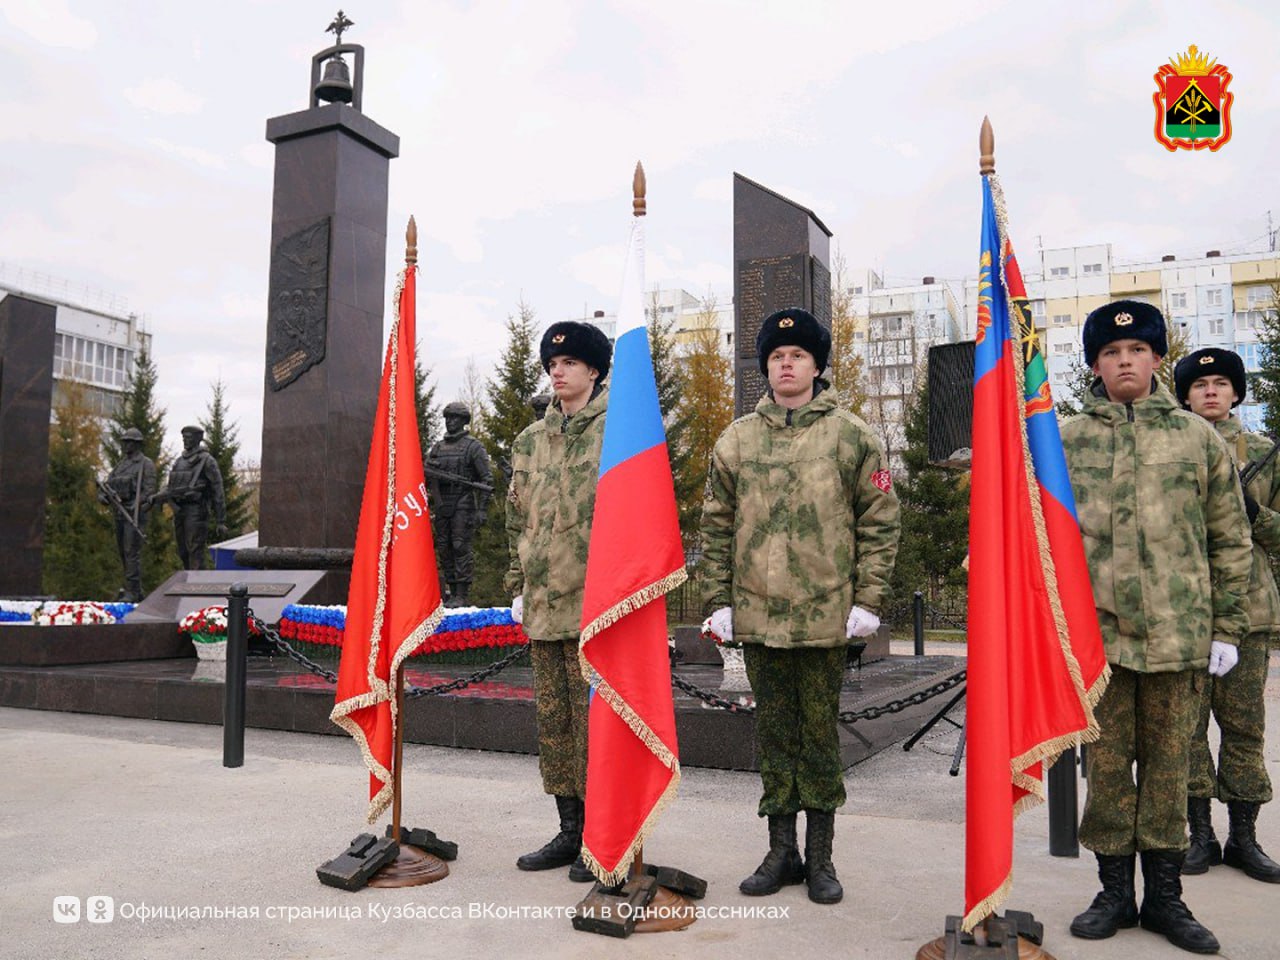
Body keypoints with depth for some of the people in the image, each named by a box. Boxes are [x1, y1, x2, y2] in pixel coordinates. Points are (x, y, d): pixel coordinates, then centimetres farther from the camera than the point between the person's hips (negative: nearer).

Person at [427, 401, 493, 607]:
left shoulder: (473, 447, -1)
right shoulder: (436, 447, 15)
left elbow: (487, 479, -6)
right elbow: (426, 476, 19)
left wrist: (482, 509, -12)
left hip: (463, 507, -6)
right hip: (441, 507, 6)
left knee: (461, 548, -9)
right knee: (445, 550, 6)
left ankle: (462, 596, -5)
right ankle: (452, 593, 13)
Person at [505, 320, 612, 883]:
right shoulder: (530, 440, 15)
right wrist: (518, 585, 14)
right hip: (543, 604, 7)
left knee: (595, 717, -1)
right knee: (552, 716, 12)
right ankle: (570, 831, 25)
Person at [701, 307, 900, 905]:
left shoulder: (851, 435, 1)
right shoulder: (737, 439, 7)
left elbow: (879, 520, 0)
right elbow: (716, 526, 9)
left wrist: (868, 601, -6)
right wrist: (719, 602, 3)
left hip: (825, 615, -2)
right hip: (758, 615, 2)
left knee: (820, 735, 8)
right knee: (773, 734, 11)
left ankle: (820, 857, 22)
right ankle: (781, 851, 24)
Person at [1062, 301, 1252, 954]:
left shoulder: (1197, 437, 6)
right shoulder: (1065, 441, 5)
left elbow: (1230, 540, 7)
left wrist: (1226, 627, 4)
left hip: (1178, 633, 0)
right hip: (1097, 631, 0)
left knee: (1169, 765, 10)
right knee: (1107, 764, 8)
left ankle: (1164, 895, 24)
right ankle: (1115, 892, 22)